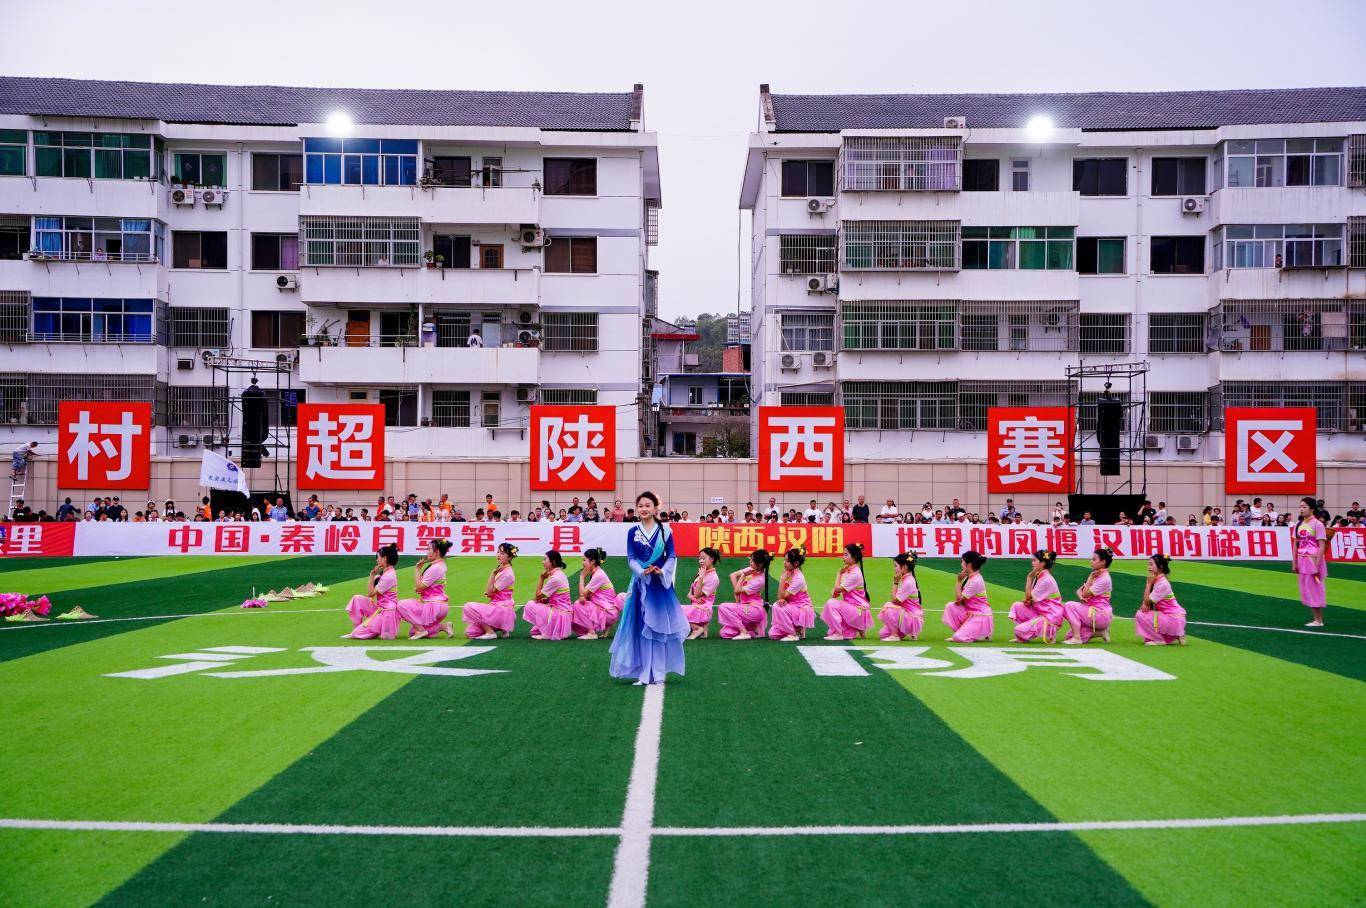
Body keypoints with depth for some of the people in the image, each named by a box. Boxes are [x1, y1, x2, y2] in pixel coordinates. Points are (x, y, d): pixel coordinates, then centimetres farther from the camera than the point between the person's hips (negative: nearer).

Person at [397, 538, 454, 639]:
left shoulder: (435, 568, -19)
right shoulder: (439, 565, 13)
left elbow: (419, 587, -16)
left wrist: (417, 569, -9)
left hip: (435, 606, -10)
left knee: (401, 604, -15)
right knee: (412, 632, 12)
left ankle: (421, 630, -11)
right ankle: (443, 626, 7)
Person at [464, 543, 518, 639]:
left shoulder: (507, 574, -13)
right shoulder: (500, 569, 16)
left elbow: (489, 591, -14)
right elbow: (490, 592, 20)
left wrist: (493, 573, -12)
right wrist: (490, 593, -2)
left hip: (503, 609, -9)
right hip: (496, 607, 9)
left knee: (469, 607, -21)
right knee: (469, 632, -1)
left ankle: (490, 632, -13)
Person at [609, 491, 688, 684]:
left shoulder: (665, 530, 0)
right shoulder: (633, 532, 4)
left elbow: (672, 557, 0)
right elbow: (631, 558, 0)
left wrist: (662, 571, -17)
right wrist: (642, 571, -18)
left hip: (661, 583, -1)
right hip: (641, 583, 1)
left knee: (660, 626, 1)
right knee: (641, 628, 3)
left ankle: (659, 674, 8)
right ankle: (644, 674, 8)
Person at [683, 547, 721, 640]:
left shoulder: (713, 578, -9)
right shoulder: (701, 574, 18)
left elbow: (697, 595, -15)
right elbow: (689, 594, 13)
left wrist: (701, 578, -17)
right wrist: (694, 598, -10)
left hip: (703, 610, -9)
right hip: (694, 607, 9)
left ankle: (697, 629, -9)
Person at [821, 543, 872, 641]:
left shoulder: (855, 574, -18)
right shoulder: (847, 571, 11)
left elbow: (838, 588, -17)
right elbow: (837, 588, 13)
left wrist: (839, 573, -4)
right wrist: (834, 591, -10)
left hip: (859, 610, -10)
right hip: (850, 606, 10)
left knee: (831, 603, -22)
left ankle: (837, 634, -15)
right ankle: (853, 631, 11)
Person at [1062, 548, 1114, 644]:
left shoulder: (1105, 579, -14)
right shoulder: (1095, 575, 15)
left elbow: (1085, 593, -16)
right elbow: (1079, 591, 11)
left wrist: (1091, 578, -9)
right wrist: (1081, 596, -11)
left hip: (1101, 614, -9)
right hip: (1092, 611, 9)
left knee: (1069, 605, -23)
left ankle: (1076, 638, -20)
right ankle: (1099, 631, 11)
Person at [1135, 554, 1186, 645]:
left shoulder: (1162, 584, -19)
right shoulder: (1156, 580, 9)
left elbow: (1147, 601, -15)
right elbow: (1146, 600, 12)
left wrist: (1149, 584, -11)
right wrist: (1145, 603, -11)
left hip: (1173, 620, -9)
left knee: (1141, 616, -14)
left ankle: (1160, 640, -2)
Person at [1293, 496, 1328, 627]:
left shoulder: (1317, 524, -10)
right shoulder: (1299, 524, 10)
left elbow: (1322, 546, -13)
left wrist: (1317, 565, -17)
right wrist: (1295, 563, 9)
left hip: (1314, 560, -7)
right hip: (1302, 561, 7)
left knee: (1314, 589, -2)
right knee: (1305, 589, 9)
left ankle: (1318, 620, 7)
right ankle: (1314, 618, 18)